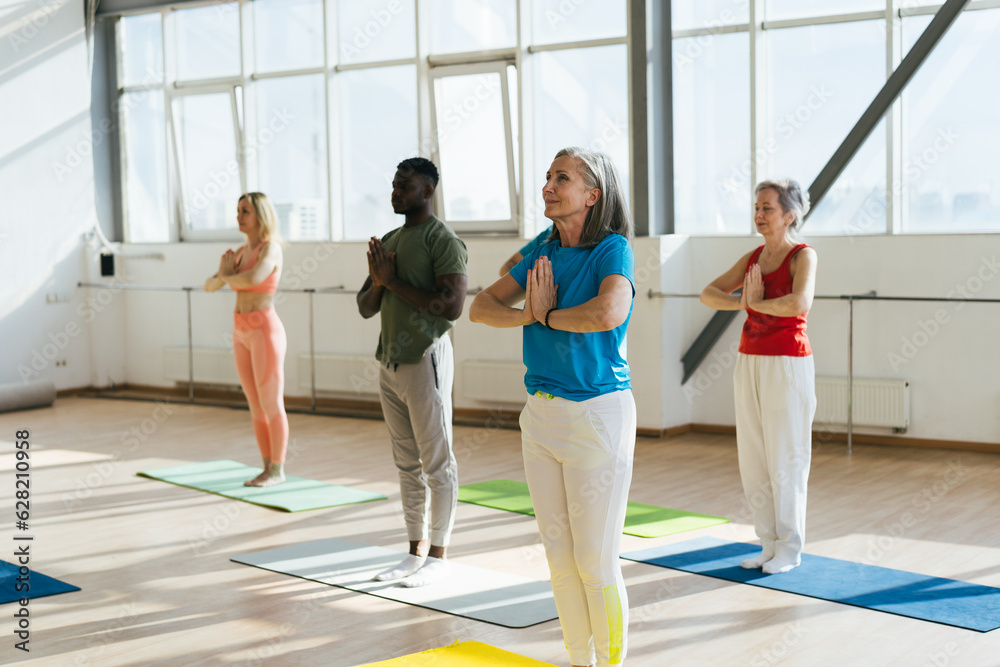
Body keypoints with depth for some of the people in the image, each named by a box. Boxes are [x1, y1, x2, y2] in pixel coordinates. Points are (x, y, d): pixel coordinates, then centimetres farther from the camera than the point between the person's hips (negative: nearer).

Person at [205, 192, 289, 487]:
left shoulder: (271, 248, -13)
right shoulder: (241, 252, 13)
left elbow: (253, 279, -33)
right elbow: (209, 286, 14)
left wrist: (228, 276, -12)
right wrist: (222, 275, -10)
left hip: (265, 332, -8)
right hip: (242, 334, 8)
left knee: (271, 405, -1)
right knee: (255, 406, 11)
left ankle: (278, 470, 9)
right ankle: (268, 468, 18)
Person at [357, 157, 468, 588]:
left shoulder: (443, 241, -10)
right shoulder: (388, 242, 15)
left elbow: (452, 306, -21)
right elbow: (365, 308, 16)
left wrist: (393, 281, -15)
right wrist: (377, 281, -7)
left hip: (425, 361, -8)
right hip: (390, 362, 8)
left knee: (437, 463, 0)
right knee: (407, 463, 12)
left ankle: (438, 556, 9)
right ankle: (415, 552, 20)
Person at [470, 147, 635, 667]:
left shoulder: (614, 250, -13)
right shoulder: (545, 254, 7)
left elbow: (608, 314, -33)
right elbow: (481, 307, 6)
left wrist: (547, 316, -15)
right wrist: (530, 314, -14)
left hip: (598, 414, -7)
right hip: (540, 414, 7)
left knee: (595, 562, 0)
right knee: (559, 556, 13)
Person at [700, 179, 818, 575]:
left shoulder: (804, 256, -9)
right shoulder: (753, 258, 11)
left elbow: (799, 303, -28)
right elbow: (709, 294, 7)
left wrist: (758, 303, -12)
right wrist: (743, 302, -11)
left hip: (787, 364, -7)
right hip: (750, 362, 7)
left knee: (785, 460, 0)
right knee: (753, 460, 9)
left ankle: (790, 549, 12)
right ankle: (770, 544, 20)